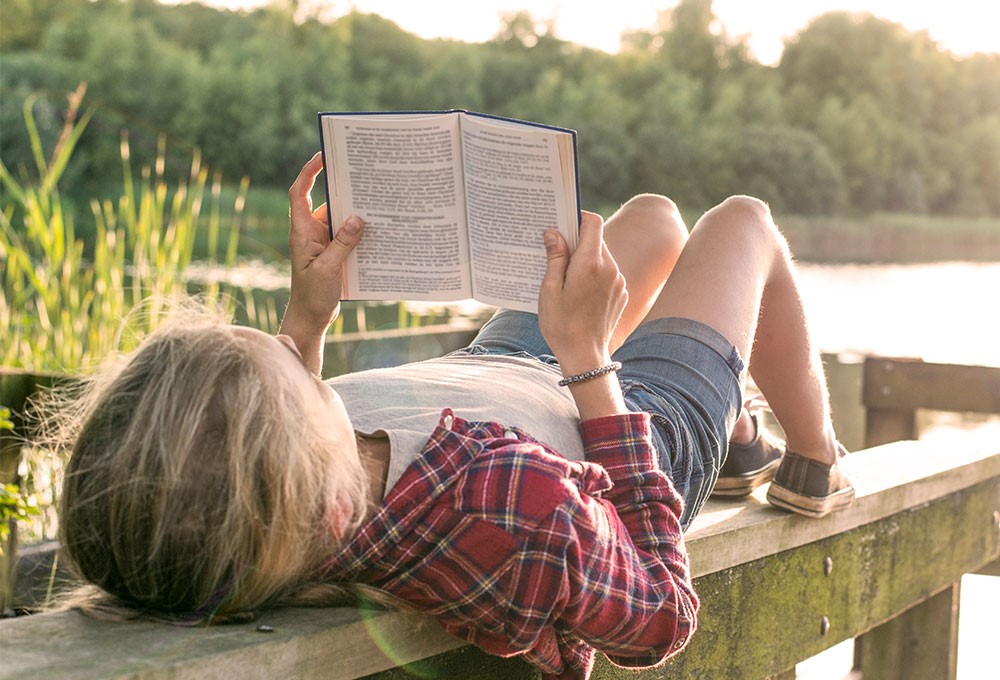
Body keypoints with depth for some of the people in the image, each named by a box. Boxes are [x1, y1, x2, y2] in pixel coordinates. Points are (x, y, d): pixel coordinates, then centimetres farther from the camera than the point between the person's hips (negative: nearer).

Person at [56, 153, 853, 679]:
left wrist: (306, 317, -14)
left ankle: (743, 443, 57)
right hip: (646, 421, -5)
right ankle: (814, 465, 51)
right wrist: (587, 359, -36)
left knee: (655, 213, 30)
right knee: (743, 219, 24)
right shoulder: (510, 514, -57)